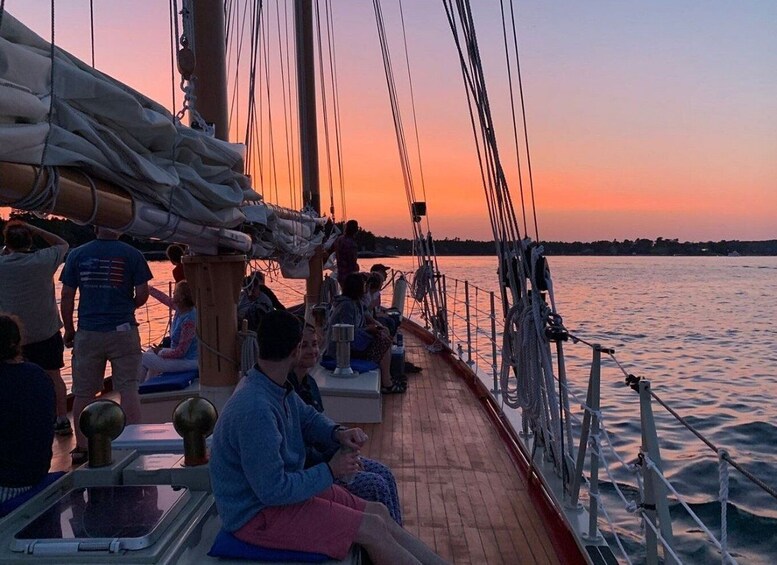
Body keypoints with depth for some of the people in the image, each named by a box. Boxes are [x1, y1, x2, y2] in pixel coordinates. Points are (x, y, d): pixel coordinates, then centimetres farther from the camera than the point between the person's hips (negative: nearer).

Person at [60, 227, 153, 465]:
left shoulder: (77, 255, 2)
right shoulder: (132, 255, -4)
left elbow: (67, 297, 3)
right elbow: (142, 294, -5)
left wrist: (69, 329, 14)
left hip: (88, 333, 2)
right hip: (123, 331, -2)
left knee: (83, 392, 10)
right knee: (128, 388, 4)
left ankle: (81, 448, 17)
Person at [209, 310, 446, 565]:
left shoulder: (278, 388, -3)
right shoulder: (255, 409, -32)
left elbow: (308, 418, 15)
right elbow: (274, 491, -29)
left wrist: (338, 433, -6)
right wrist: (331, 471, -17)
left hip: (285, 486, 9)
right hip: (257, 514, -9)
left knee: (378, 512, 4)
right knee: (372, 529, -13)